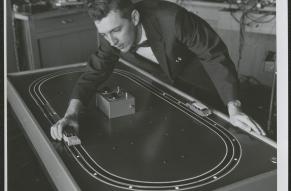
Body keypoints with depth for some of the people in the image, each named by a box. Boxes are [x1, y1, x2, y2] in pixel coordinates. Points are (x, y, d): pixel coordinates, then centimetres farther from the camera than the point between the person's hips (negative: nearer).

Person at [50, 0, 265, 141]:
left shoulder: (171, 19, -42)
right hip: (173, 79, 5)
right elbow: (94, 73, -19)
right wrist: (71, 113, -36)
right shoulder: (110, 34, -24)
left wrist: (234, 108, -42)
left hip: (205, 82, -4)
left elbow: (215, 55, -36)